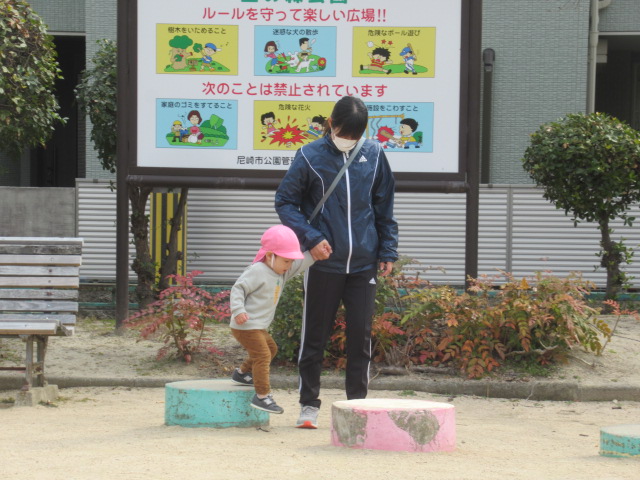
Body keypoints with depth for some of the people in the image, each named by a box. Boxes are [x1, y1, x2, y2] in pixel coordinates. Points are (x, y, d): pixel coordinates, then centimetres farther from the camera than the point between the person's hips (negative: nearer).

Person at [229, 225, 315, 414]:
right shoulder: (257, 271, -19)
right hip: (246, 326, -11)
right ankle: (262, 396, -15)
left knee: (271, 348, 27)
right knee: (262, 355, -15)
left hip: (259, 326, 11)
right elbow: (238, 289, -22)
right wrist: (239, 311, -33)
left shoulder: (282, 272, 9)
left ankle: (241, 373, 41)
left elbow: (300, 264, 17)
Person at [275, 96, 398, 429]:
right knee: (314, 336, 4)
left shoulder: (373, 156, 6)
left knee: (361, 335, 5)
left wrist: (388, 251, 7)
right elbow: (285, 202, 2)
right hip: (323, 264, -2)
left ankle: (357, 404, 15)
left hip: (364, 264, 2)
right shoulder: (310, 156, -3)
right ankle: (309, 405, 15)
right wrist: (310, 238, -10)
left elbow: (385, 208, 13)